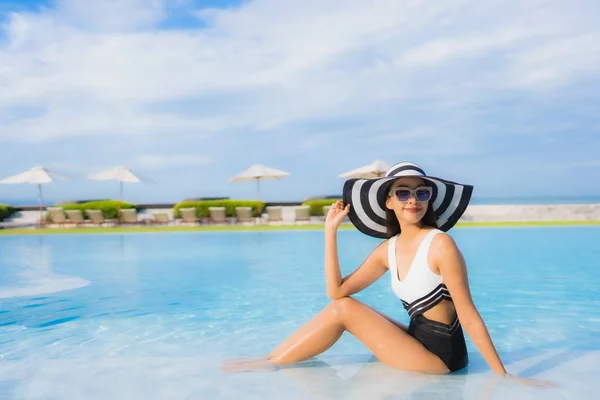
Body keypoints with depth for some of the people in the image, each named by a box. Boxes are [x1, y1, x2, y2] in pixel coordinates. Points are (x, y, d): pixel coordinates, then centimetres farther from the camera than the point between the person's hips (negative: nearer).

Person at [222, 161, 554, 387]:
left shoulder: (440, 244, -16)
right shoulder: (388, 249, 4)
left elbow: (468, 316, -15)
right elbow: (337, 290, -1)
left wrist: (503, 375, -15)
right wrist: (331, 230, -2)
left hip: (440, 355, -7)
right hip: (418, 341, 7)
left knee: (344, 310, -13)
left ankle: (269, 363, 1)